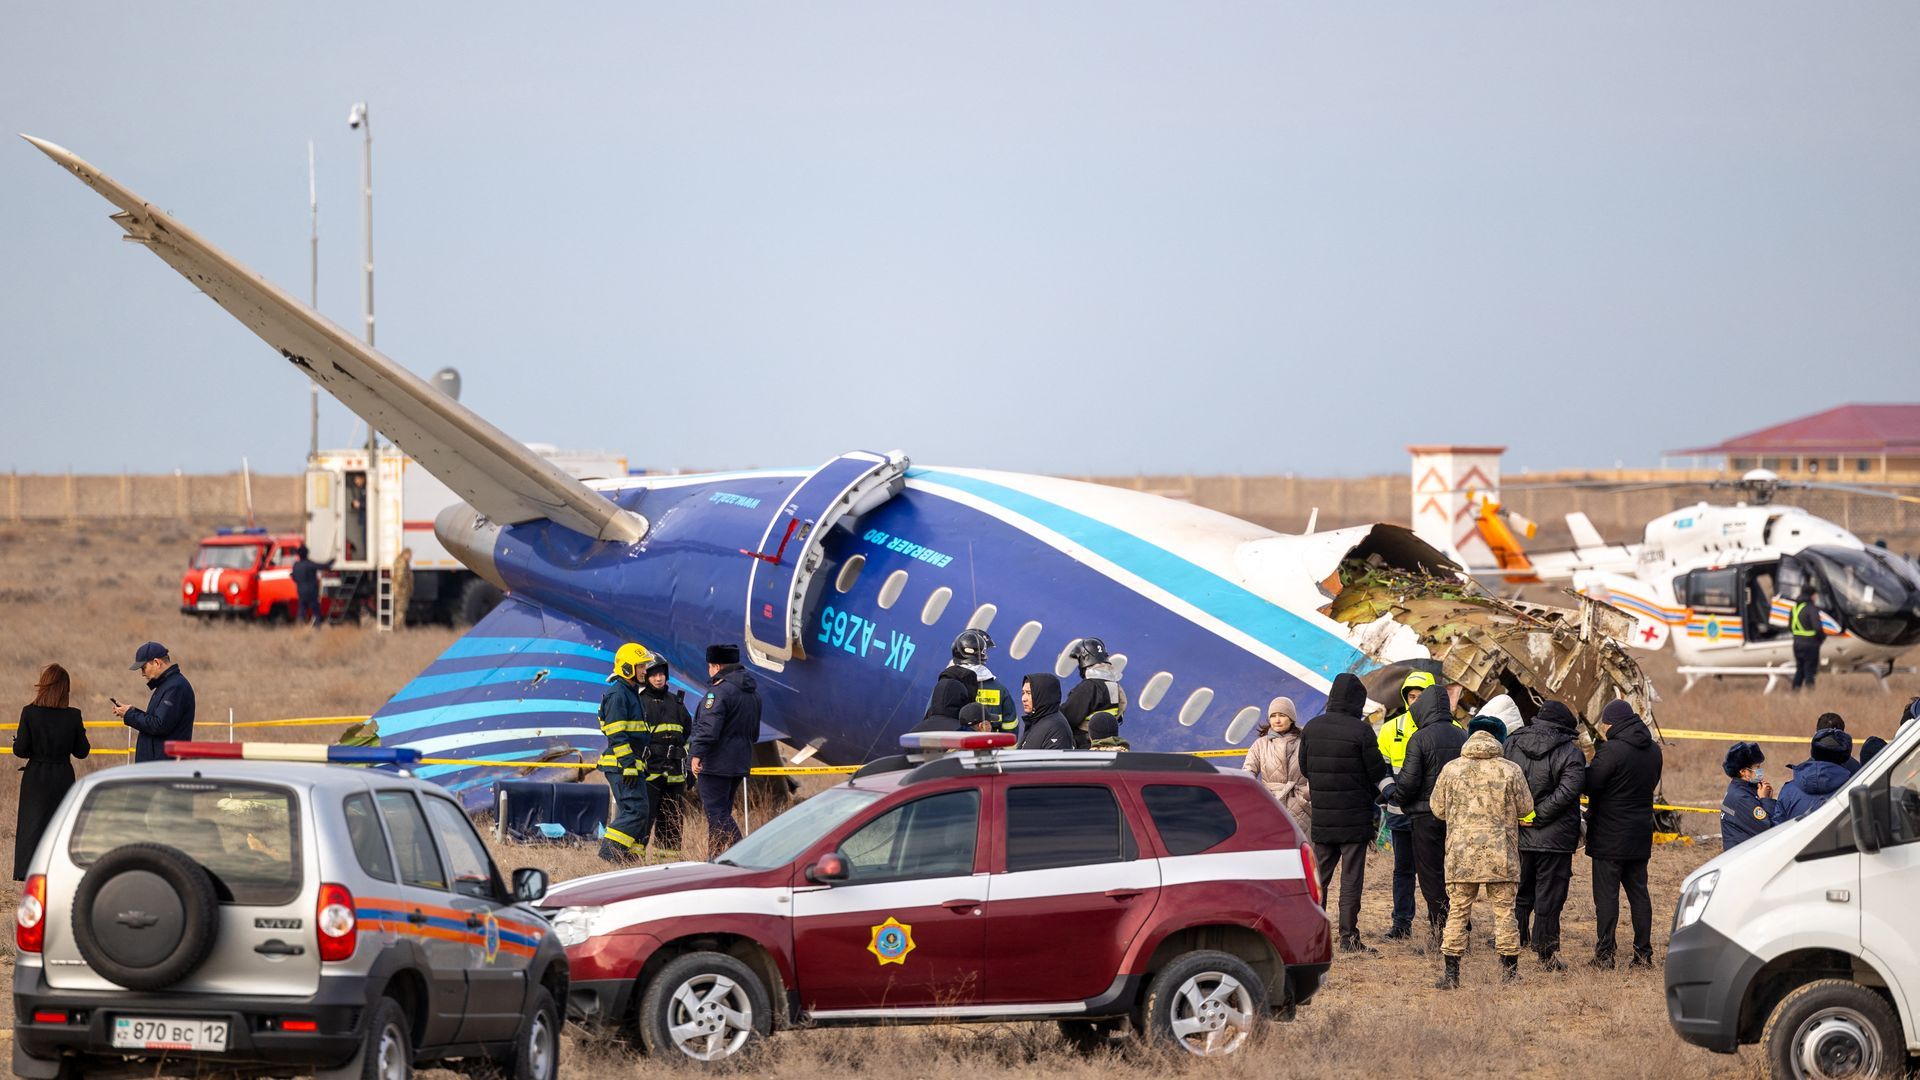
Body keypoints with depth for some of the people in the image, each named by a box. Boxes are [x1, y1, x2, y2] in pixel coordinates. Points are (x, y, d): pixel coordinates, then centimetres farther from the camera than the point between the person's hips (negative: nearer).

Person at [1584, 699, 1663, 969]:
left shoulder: (1612, 751, -18)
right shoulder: (1653, 750, 7)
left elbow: (1589, 784, -17)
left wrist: (1588, 766, 2)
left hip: (1610, 837, -7)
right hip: (1640, 834, 7)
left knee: (1606, 895, -2)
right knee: (1638, 892, 12)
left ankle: (1604, 954, -4)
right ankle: (1644, 953, 11)